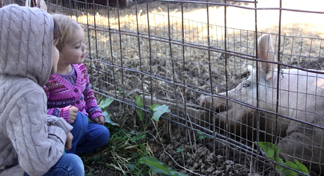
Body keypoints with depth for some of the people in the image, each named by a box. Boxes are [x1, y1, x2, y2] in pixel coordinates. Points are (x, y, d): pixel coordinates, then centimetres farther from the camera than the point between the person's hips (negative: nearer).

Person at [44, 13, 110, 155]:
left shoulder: (80, 69, 0)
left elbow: (88, 93, 17)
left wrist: (95, 112, 3)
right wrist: (61, 114, -37)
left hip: (79, 127, 7)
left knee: (102, 133, -12)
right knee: (79, 118, -32)